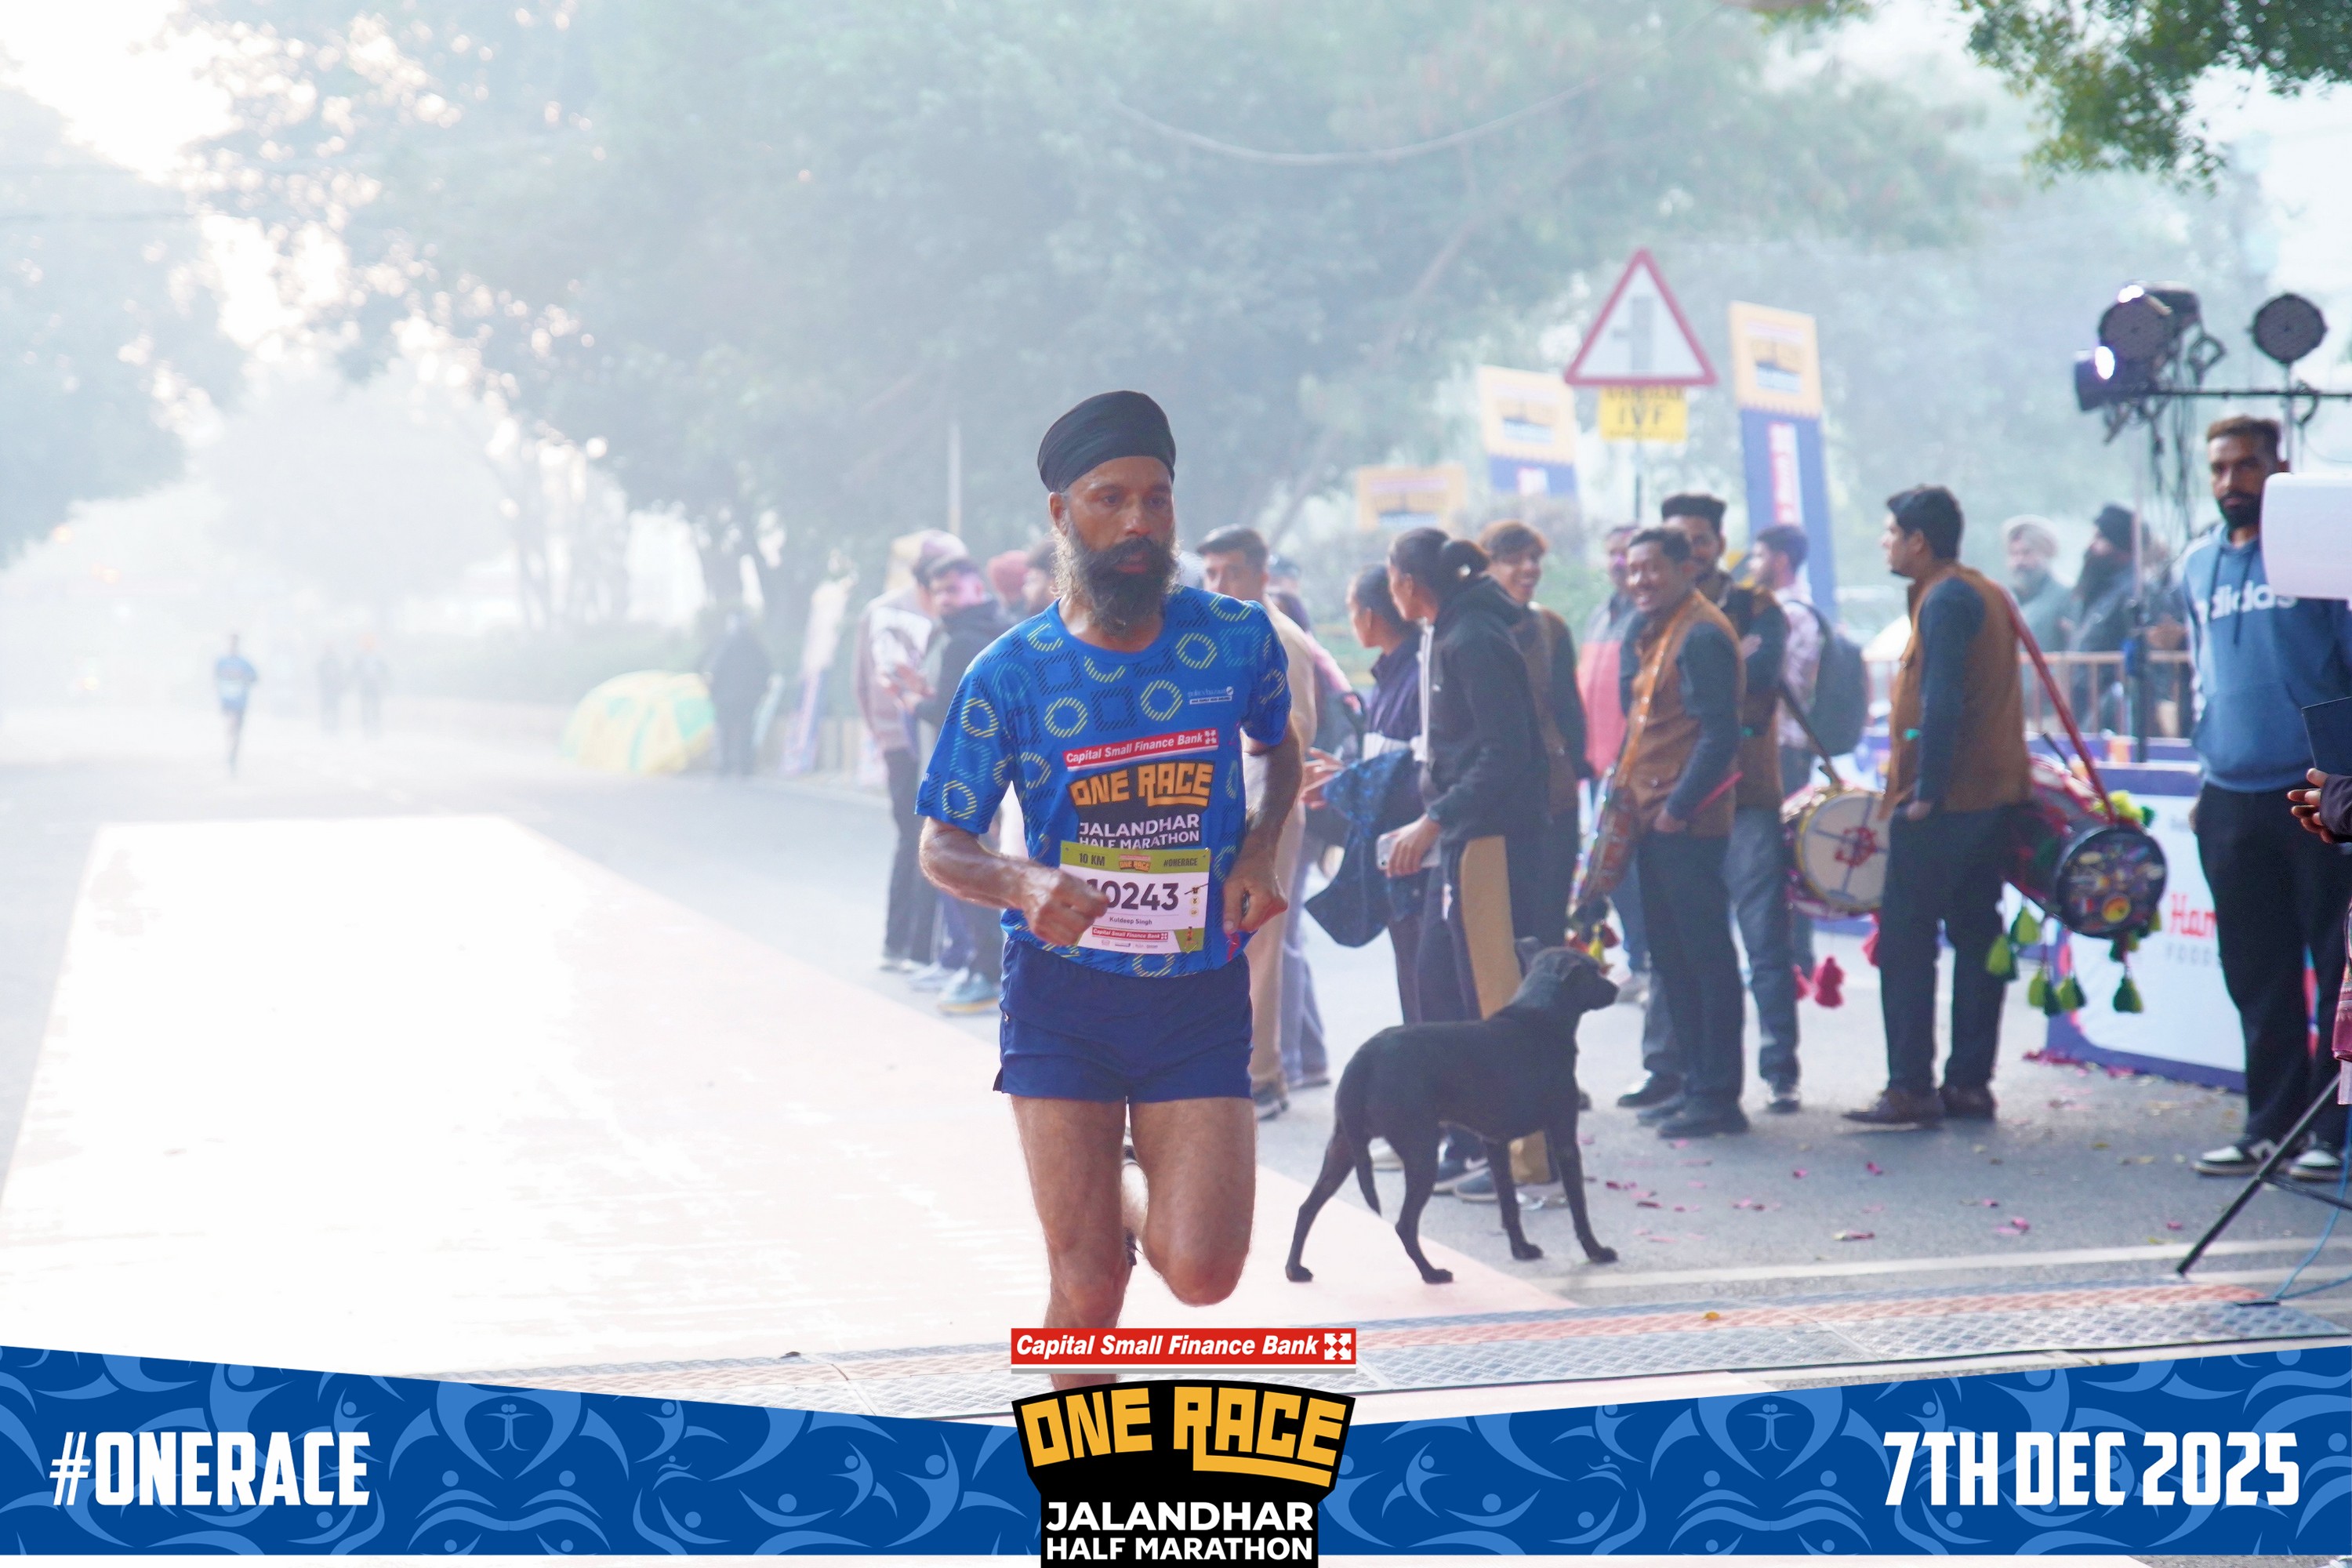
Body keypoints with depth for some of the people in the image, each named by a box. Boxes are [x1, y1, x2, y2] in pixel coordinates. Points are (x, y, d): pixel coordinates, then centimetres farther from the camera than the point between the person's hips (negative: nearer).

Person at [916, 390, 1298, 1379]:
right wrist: (1022, 884, -22)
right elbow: (940, 847, 1)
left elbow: (1280, 748, 19)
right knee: (1086, 1287, -3)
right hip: (1063, 998, -1)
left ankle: (1133, 1206, 27)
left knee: (1202, 1274, -9)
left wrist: (1260, 852, -1)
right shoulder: (1009, 676, -6)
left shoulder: (1237, 640, -2)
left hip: (1201, 997, 1)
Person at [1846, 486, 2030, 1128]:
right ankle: (1969, 1083, 12)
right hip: (1993, 795, 10)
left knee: (1905, 942, -6)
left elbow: (1942, 704, -21)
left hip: (1942, 804, -10)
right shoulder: (1987, 593, 17)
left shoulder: (1944, 600, -13)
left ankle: (1911, 1087, -8)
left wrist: (1926, 791, -21)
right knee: (1976, 937, 10)